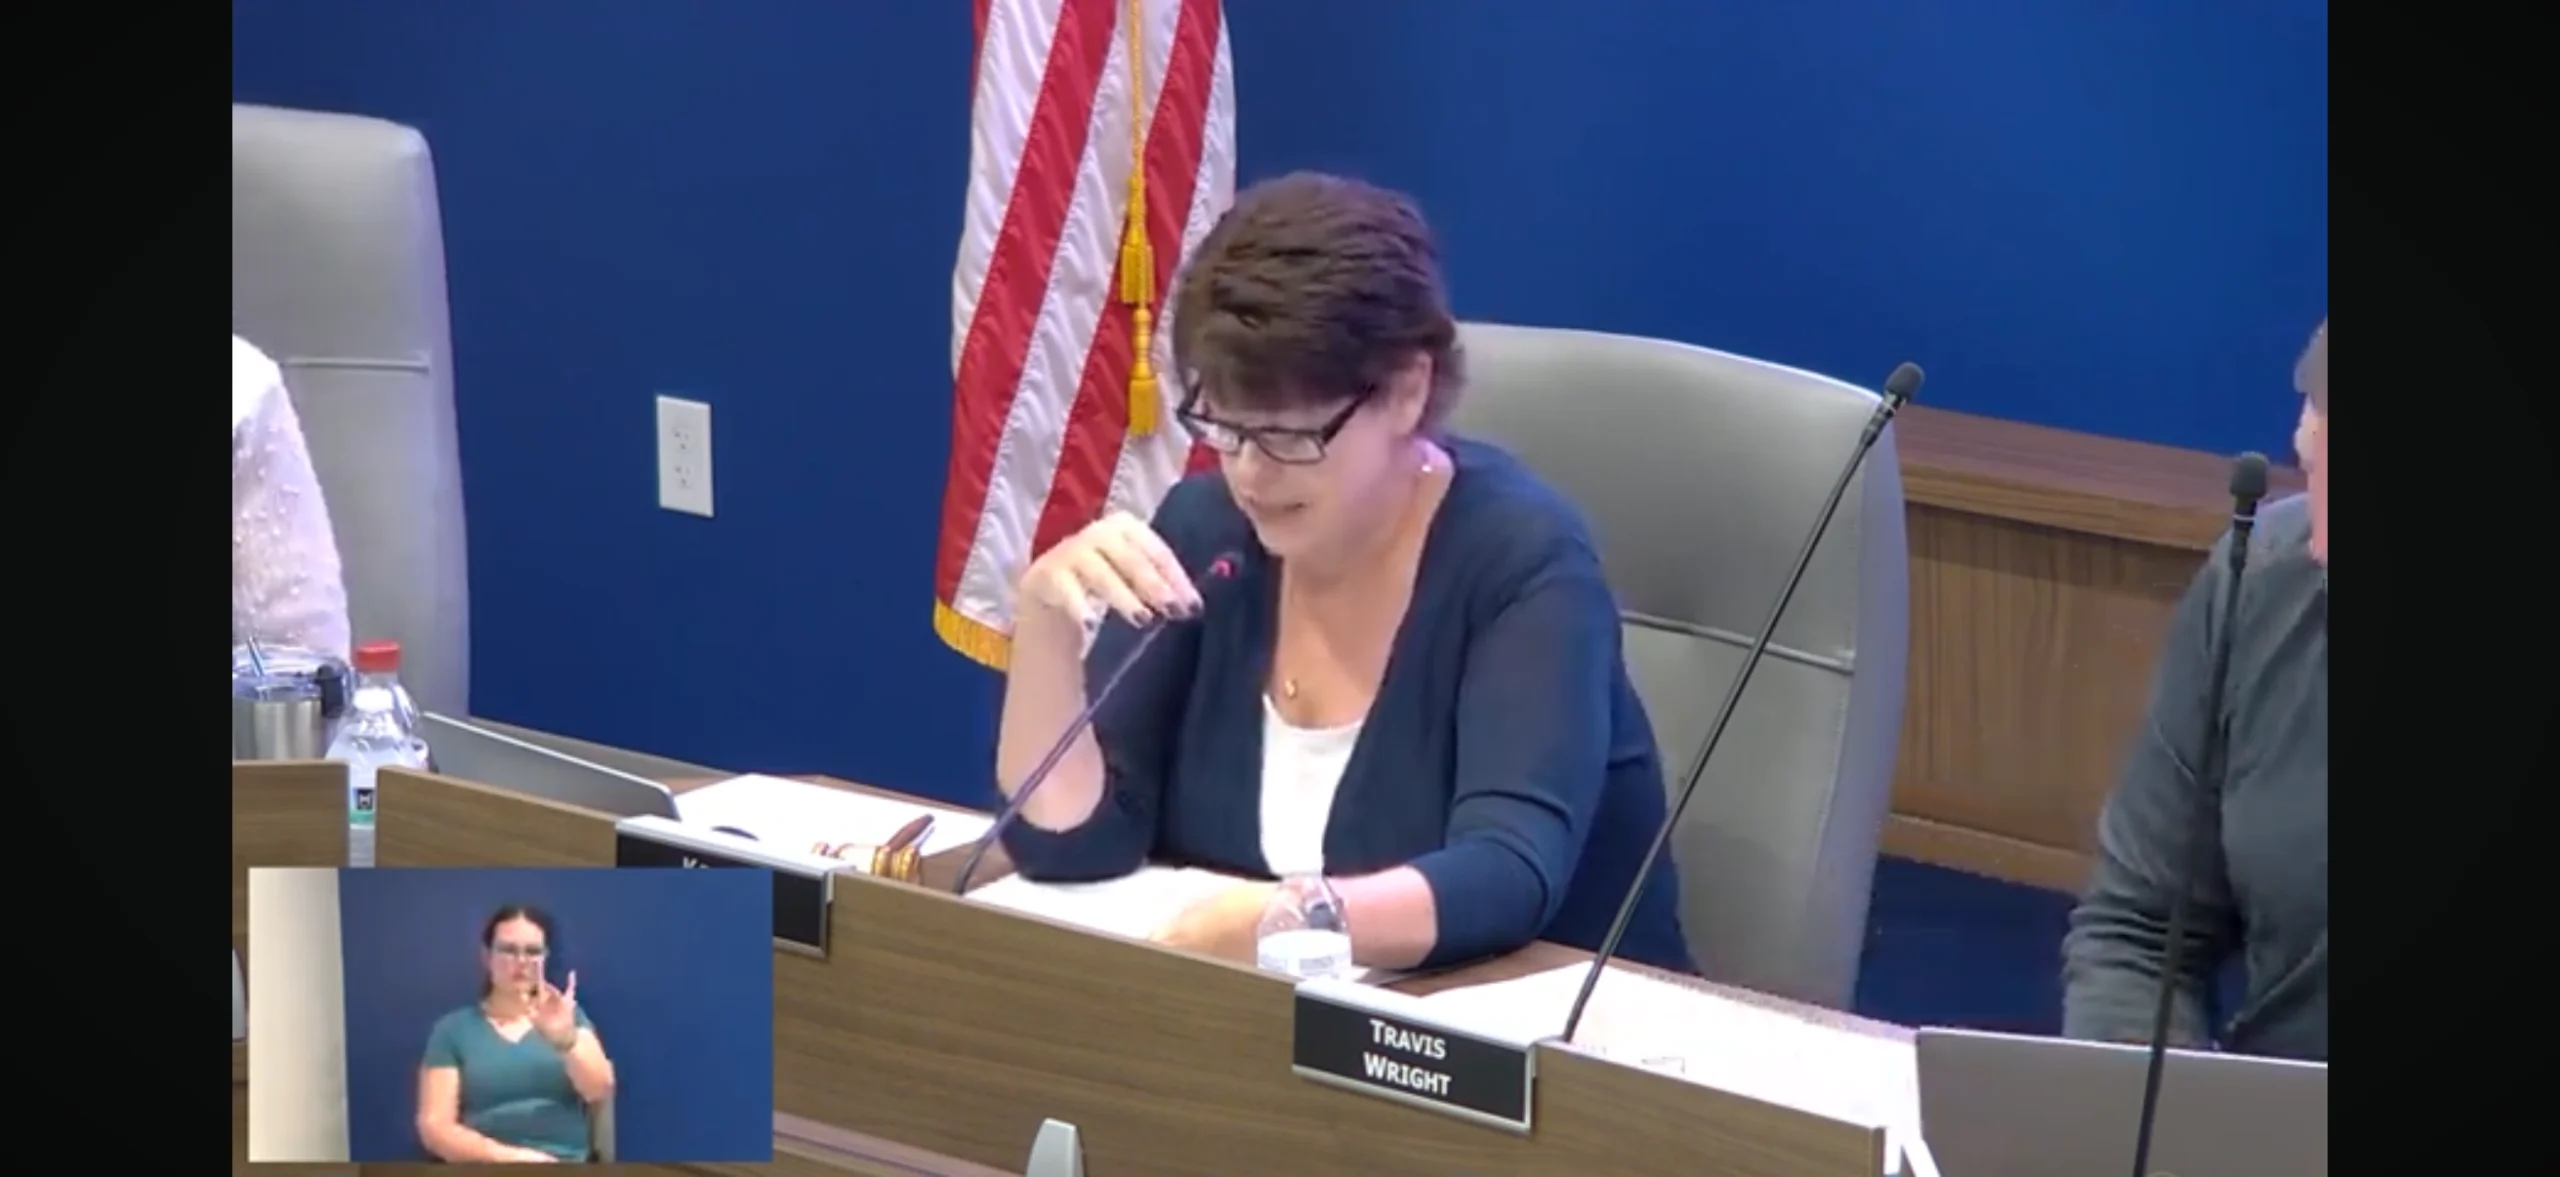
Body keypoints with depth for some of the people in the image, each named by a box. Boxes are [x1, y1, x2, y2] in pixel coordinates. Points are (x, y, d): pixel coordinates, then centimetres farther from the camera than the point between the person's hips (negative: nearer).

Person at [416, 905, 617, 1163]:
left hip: (566, 1171, 1)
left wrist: (566, 1039, -20)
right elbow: (435, 1127, 4)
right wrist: (508, 1156, -11)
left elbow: (600, 1092, -1)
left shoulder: (567, 1016, 15)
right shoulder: (453, 1029, 11)